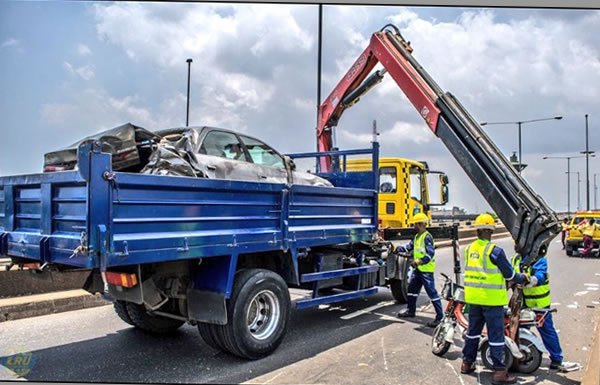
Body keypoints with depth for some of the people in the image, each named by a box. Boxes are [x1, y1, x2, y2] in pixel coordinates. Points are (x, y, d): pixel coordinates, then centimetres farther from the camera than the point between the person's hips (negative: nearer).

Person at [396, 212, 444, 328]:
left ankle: (440, 316, -1)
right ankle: (410, 310, 34)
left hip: (426, 270, -10)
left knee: (432, 292, -7)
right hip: (417, 269, 10)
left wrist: (419, 261, -32)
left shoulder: (427, 237, -15)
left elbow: (430, 254, -23)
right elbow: (409, 247, 20)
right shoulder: (417, 236, 14)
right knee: (412, 288, 18)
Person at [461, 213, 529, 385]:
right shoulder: (494, 251, -16)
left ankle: (467, 362, 26)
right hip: (492, 299, -6)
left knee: (473, 330, 18)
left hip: (473, 298, 6)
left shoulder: (469, 249, 4)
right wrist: (523, 278, 12)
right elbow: (509, 274, -8)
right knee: (496, 335, 1)